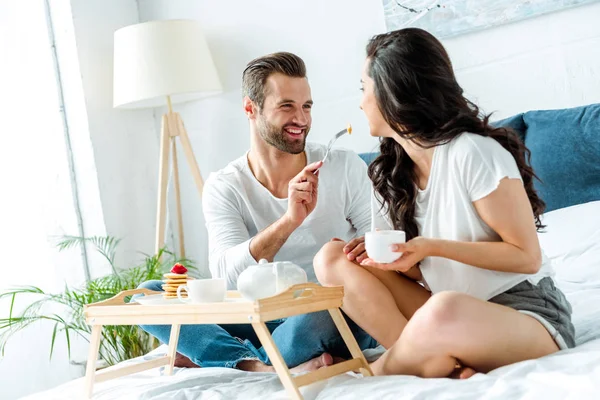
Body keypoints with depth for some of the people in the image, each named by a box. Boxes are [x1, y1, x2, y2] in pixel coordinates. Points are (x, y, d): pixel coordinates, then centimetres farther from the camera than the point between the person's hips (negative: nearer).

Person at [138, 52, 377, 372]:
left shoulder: (345, 168, -2)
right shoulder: (223, 188, -2)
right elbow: (226, 276, -16)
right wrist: (289, 221, -33)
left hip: (338, 321, -2)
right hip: (265, 321, 2)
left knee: (319, 316, -38)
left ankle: (206, 358, -15)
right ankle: (262, 368, -30)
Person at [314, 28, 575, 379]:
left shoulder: (473, 153, -15)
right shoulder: (388, 175, 7)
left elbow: (526, 256, -12)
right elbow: (421, 273, 11)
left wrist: (432, 247, -19)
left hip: (528, 313, -7)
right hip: (449, 322, 8)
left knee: (445, 311, -42)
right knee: (332, 258, -6)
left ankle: (377, 374, -10)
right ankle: (444, 365, -21)